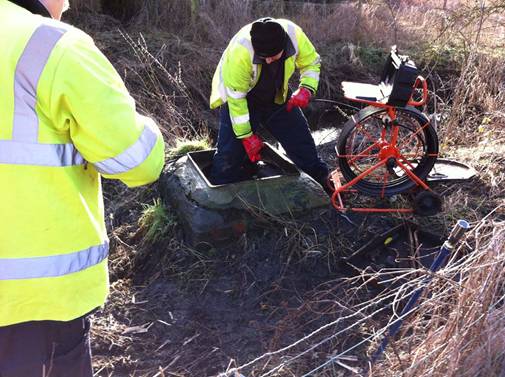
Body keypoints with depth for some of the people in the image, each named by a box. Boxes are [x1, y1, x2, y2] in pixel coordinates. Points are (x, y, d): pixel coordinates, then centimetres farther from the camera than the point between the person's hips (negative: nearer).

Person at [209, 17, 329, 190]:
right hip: (240, 99, -4)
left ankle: (322, 186, 28)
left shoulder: (294, 34, -24)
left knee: (302, 142, 7)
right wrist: (246, 135, -22)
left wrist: (306, 89, -23)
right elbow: (236, 97, -27)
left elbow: (311, 62, -4)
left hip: (277, 98, 4)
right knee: (231, 154, -12)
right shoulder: (240, 51, -37)